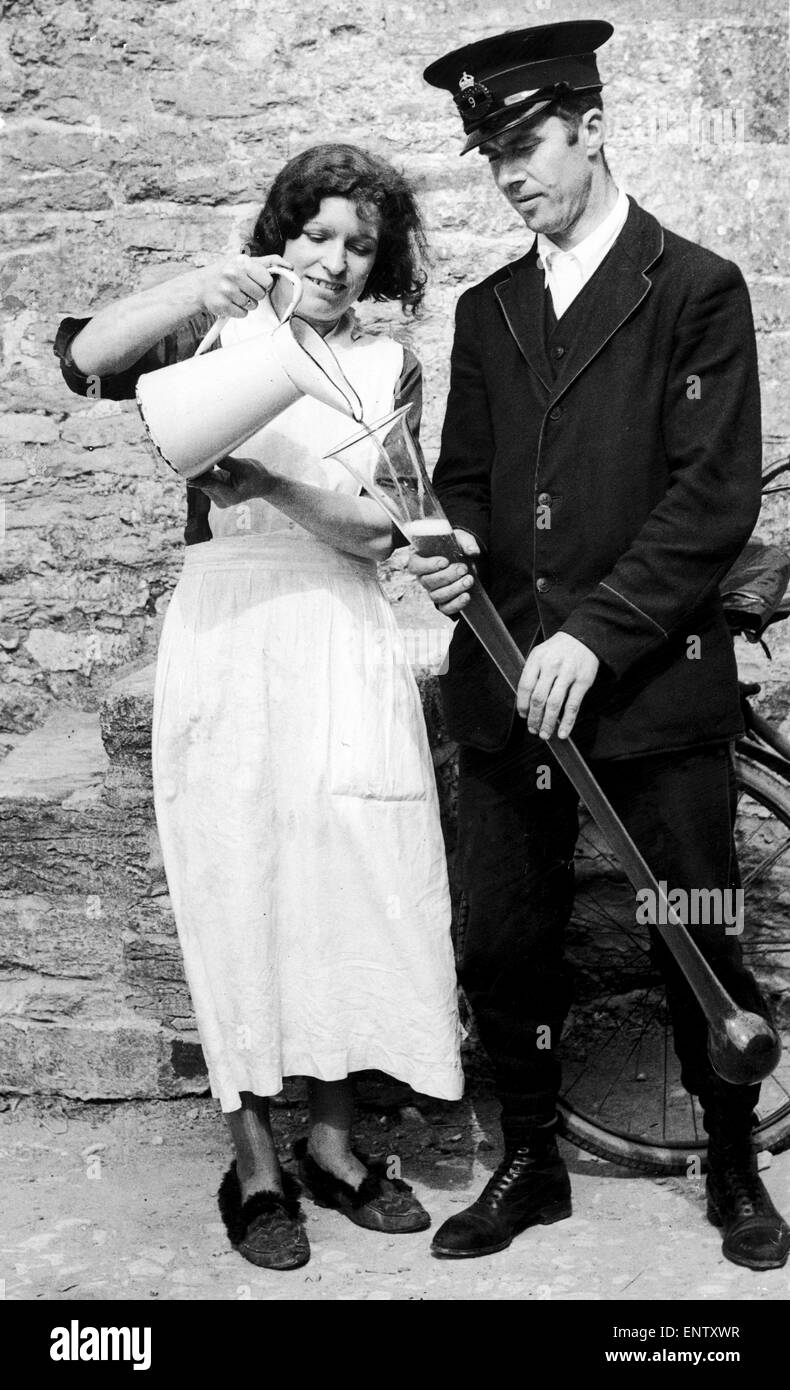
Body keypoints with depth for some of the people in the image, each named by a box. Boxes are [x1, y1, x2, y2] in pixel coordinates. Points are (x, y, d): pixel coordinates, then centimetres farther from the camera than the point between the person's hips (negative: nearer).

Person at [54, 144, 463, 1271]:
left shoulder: (390, 367, 11)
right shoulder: (220, 337, 7)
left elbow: (380, 529, -2)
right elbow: (85, 357, -12)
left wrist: (273, 475, -17)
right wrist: (203, 287, -26)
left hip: (344, 642, 2)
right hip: (226, 637, -2)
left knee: (353, 883, 3)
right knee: (240, 888, 1)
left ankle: (334, 1140, 20)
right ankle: (255, 1164, 13)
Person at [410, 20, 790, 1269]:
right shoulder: (487, 312, 15)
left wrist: (596, 634, -17)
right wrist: (457, 544, -8)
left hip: (655, 681, -4)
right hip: (505, 681, 5)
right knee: (501, 942, 7)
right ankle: (531, 1161, 27)